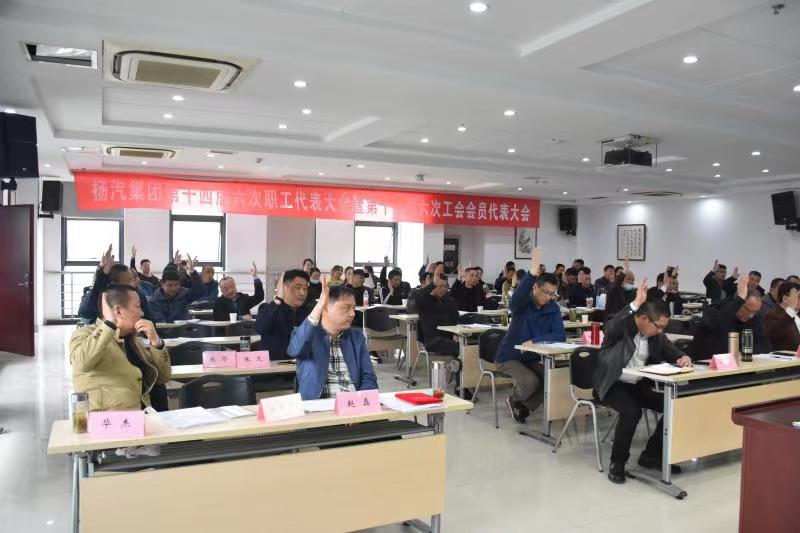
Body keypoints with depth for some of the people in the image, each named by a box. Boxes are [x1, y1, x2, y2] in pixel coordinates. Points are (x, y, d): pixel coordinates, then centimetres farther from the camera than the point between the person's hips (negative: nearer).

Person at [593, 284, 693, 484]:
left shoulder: (657, 335, 4)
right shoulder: (621, 326, -16)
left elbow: (673, 353, 10)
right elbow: (610, 328, -40)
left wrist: (684, 358, -15)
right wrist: (635, 304, -44)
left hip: (640, 385, 7)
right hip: (613, 385, -7)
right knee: (632, 411, -33)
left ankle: (651, 455, 9)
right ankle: (617, 462, -11)